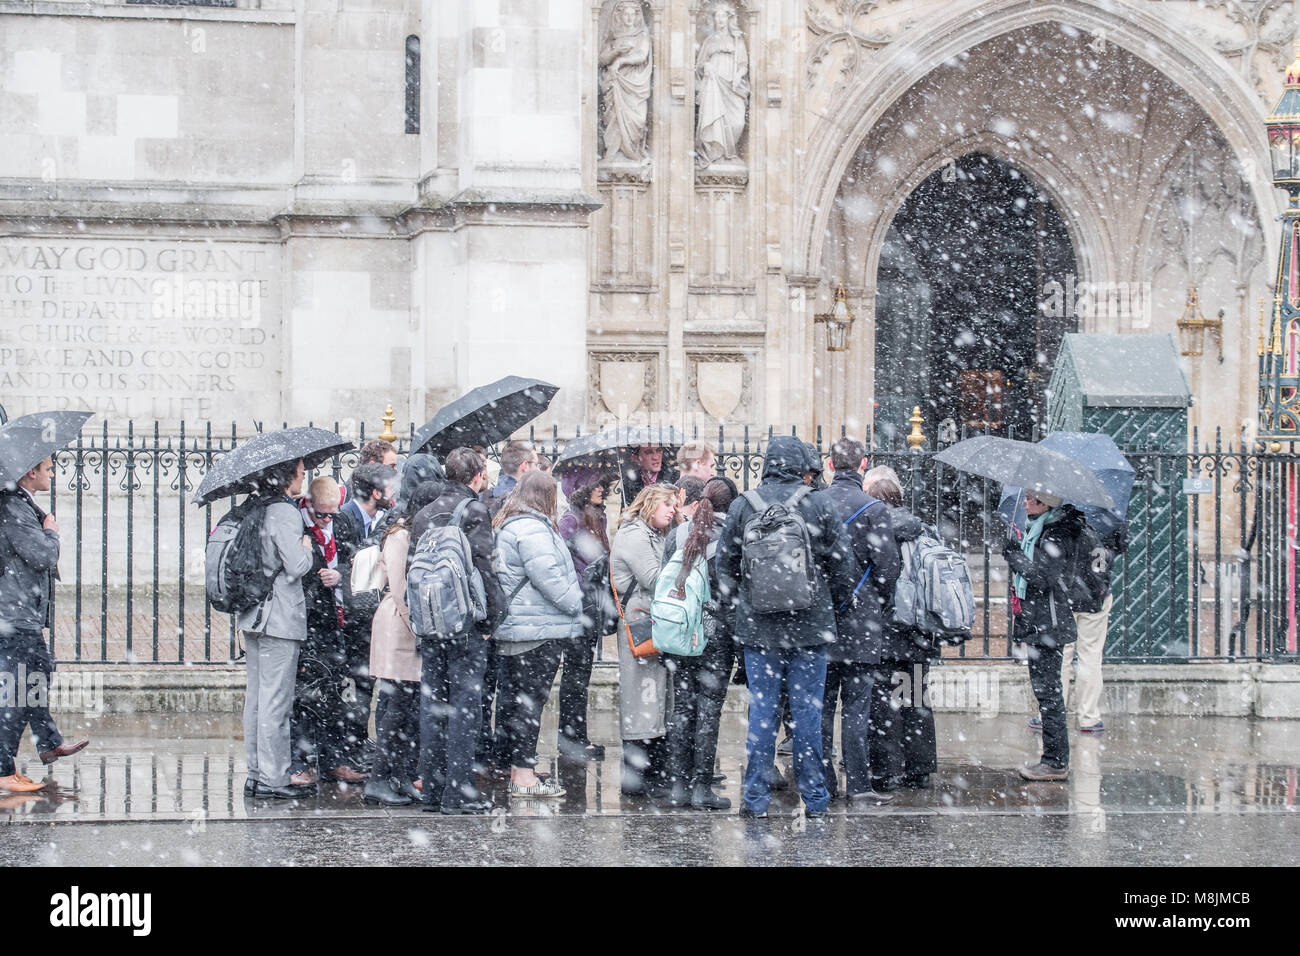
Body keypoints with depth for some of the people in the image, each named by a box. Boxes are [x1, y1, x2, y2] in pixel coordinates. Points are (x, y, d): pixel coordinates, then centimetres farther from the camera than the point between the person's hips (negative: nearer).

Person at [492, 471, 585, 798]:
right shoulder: (532, 529, -17)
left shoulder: (505, 526, 16)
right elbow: (549, 578, -20)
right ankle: (524, 777, -7)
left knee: (512, 698, 15)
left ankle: (513, 769, 23)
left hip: (511, 628, 10)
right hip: (539, 629, -10)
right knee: (530, 700, -8)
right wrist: (578, 605, -7)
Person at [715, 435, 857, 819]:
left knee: (762, 710, 5)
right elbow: (844, 564, 0)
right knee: (808, 710, 5)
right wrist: (832, 606, 15)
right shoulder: (820, 505, -4)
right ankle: (813, 795, 10)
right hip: (810, 627, -1)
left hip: (758, 628, 1)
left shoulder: (742, 505, 0)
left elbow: (724, 564, 5)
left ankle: (756, 796, 6)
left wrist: (740, 605, 18)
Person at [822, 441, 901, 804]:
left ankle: (822, 781, 12)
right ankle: (857, 784, -1)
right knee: (856, 705, 0)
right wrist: (881, 602, 8)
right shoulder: (873, 509, -10)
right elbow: (887, 566, -10)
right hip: (858, 623, -4)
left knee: (821, 703, 10)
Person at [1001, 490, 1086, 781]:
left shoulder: (1058, 534, -15)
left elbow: (1044, 576, -24)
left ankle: (1056, 762, -3)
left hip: (1047, 623, -10)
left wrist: (1014, 555, -14)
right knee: (1046, 691, 13)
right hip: (1036, 622, 10)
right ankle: (1056, 758, 19)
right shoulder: (1038, 528, 15)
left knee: (1047, 691, -7)